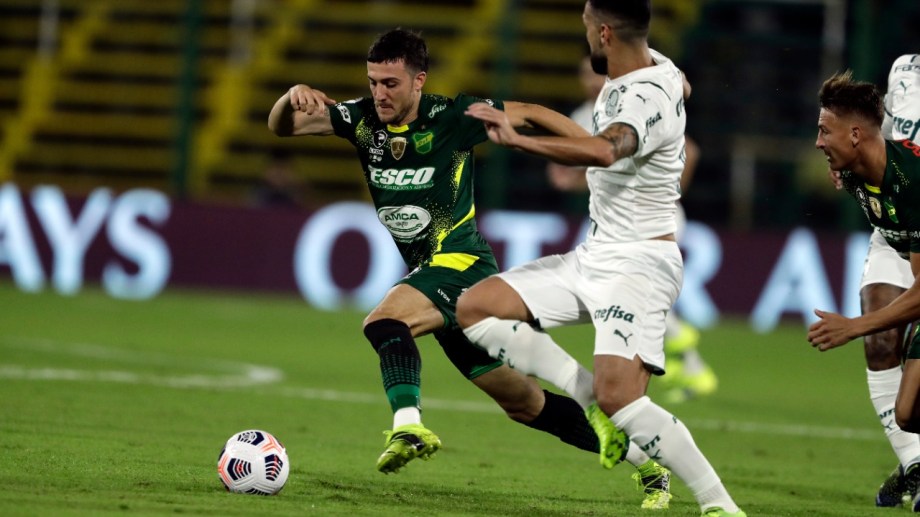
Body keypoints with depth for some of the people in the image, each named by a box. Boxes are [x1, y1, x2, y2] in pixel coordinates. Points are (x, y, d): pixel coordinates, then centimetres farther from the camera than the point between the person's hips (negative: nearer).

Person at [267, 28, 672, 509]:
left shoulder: (451, 117, -11)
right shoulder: (362, 118, 1)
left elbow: (529, 114, 0)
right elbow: (282, 126, -5)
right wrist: (295, 96, -27)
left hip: (462, 263, -6)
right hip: (429, 271, 6)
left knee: (383, 321, -31)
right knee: (524, 403, 12)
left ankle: (408, 427, -46)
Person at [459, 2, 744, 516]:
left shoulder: (647, 99, -23)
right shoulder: (656, 67, 6)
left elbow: (603, 150, -46)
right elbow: (679, 83, 33)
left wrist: (517, 139, -47)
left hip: (638, 262, -10)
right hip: (593, 256, 10)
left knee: (619, 397, -24)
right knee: (475, 309, 4)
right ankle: (592, 398, 1)